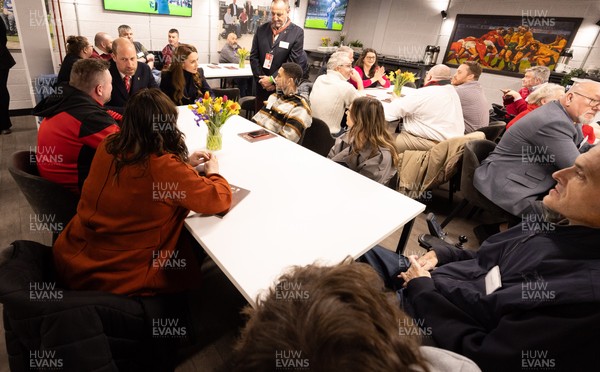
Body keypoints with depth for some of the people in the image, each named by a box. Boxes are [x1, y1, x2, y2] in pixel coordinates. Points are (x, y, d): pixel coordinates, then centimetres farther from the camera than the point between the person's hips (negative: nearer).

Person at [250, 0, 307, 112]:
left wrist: (272, 79, -14)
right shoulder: (261, 29, 3)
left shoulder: (297, 32, -8)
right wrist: (262, 79, -6)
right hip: (262, 85, 4)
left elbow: (292, 62, -12)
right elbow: (254, 57, 5)